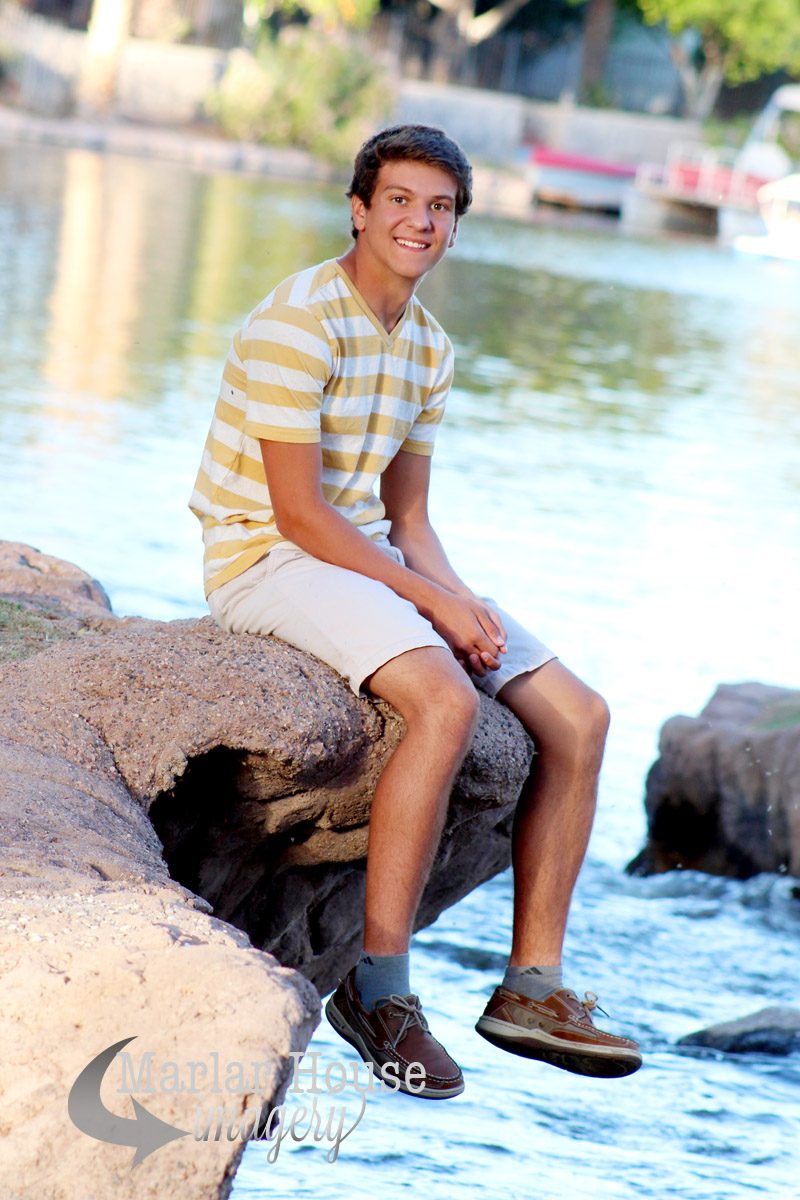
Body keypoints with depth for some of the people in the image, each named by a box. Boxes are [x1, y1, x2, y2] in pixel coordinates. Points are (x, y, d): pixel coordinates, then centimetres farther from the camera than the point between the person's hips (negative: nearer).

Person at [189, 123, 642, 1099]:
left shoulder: (428, 349, 11)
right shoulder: (299, 323, -16)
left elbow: (406, 519, 14)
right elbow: (297, 512, -20)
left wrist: (462, 601, -6)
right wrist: (435, 602, -20)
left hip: (369, 560, 9)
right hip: (266, 563, -9)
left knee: (577, 717, -1)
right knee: (448, 701, -33)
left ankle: (532, 984, 4)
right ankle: (379, 984, -25)